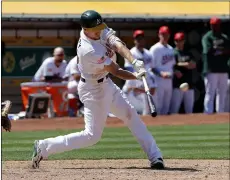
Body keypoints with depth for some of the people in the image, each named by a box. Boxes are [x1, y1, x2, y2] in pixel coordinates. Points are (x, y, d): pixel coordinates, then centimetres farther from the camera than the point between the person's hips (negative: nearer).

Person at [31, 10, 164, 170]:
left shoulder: (101, 31, -10)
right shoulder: (89, 50, -32)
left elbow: (118, 45, -23)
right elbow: (116, 71, -25)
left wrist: (134, 61, -36)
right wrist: (136, 76, -25)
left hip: (106, 84, 9)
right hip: (94, 90, -9)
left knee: (131, 115, 10)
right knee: (92, 135, -3)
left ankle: (155, 156, 14)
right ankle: (44, 147, 2)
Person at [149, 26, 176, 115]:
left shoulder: (170, 49, 13)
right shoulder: (155, 49, -9)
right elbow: (151, 67, -11)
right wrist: (161, 73, -25)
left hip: (169, 82, 7)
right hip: (159, 82, -7)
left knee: (166, 107, 11)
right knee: (157, 106, -7)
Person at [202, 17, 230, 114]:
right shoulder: (207, 37, -2)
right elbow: (208, 50, -17)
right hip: (211, 70, -6)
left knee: (222, 93, 9)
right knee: (210, 94, -6)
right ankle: (208, 114, -5)